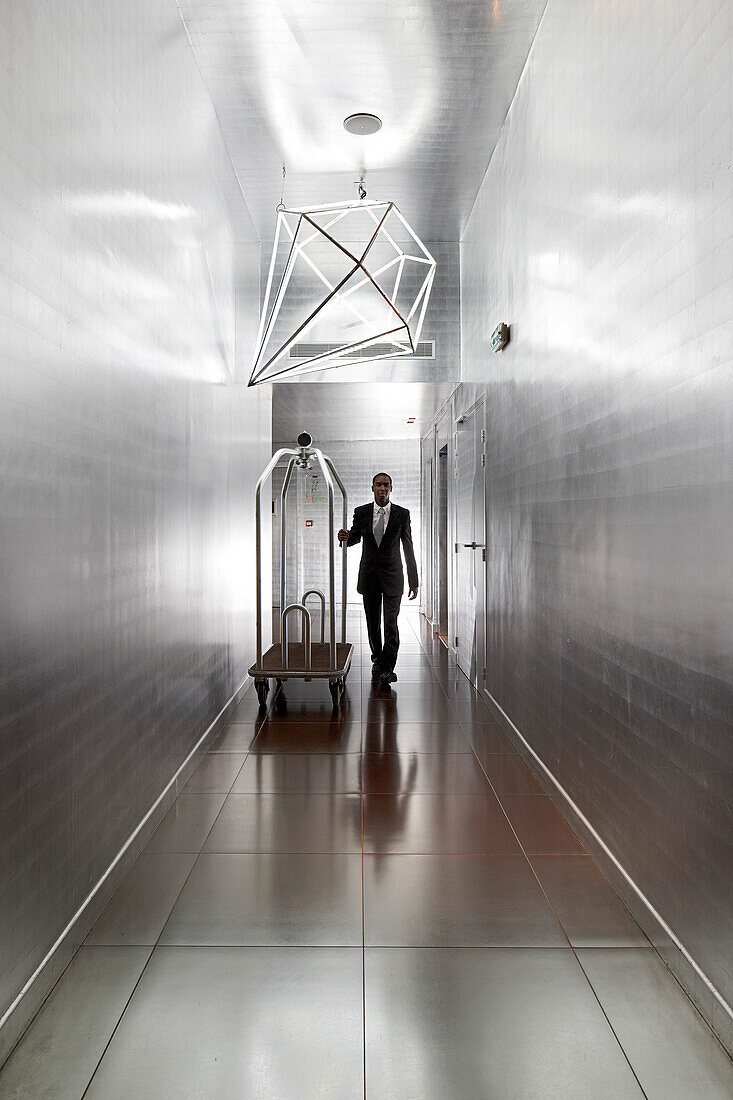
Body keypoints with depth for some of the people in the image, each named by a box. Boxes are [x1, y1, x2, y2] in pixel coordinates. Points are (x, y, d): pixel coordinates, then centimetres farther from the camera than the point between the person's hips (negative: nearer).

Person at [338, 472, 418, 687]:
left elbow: (408, 549, 0)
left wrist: (414, 581, 0)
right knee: (372, 623, 12)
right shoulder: (361, 513, 0)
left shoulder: (402, 514, -4)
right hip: (369, 575, 2)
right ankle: (377, 658, 34)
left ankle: (387, 669, -4)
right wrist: (345, 537, -12)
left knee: (391, 623, -11)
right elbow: (355, 538, 14)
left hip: (392, 575, -2)